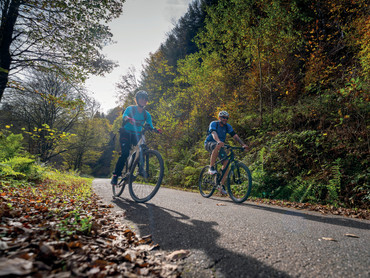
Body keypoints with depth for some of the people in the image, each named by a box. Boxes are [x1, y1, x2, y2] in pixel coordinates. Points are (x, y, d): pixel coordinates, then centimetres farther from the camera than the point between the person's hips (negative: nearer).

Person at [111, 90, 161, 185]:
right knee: (125, 153, -20)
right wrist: (129, 119, -49)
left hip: (137, 135, 4)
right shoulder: (130, 109, -5)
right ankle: (115, 175, -13)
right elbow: (124, 115, -25)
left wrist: (156, 130, -29)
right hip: (126, 134, -4)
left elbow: (150, 126, -6)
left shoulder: (146, 114, 3)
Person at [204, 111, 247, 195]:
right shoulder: (213, 124, -15)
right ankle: (211, 167, -28)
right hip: (209, 143, -5)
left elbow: (235, 136, -9)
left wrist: (243, 144, -25)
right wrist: (219, 141, -55)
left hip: (219, 145, 5)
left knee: (226, 162, -15)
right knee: (218, 146, -40)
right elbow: (214, 133, -35)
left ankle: (221, 185, -5)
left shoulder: (228, 126, 0)